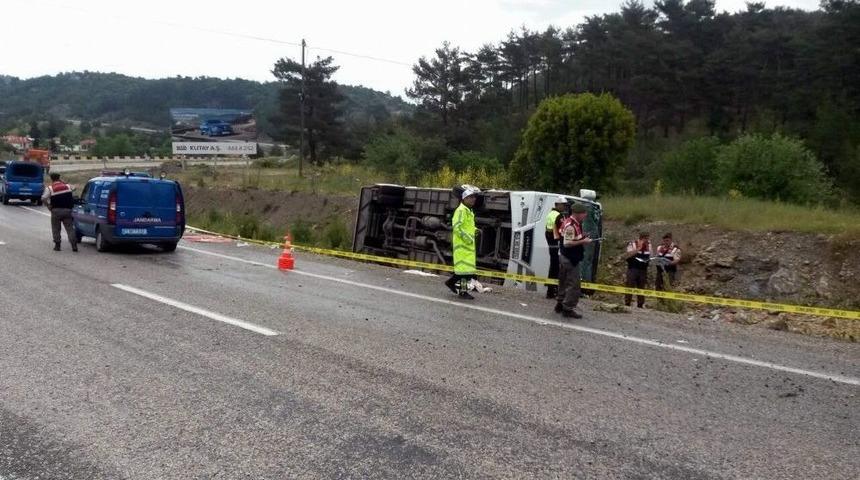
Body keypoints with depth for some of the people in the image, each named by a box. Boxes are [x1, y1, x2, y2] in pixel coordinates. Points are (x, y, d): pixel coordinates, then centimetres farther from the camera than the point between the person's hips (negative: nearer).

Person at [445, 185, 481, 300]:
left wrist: (475, 230, 10)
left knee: (468, 267, 14)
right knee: (464, 267, -7)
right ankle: (463, 291, -1)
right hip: (462, 243, -10)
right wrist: (466, 237, -23)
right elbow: (456, 226, -21)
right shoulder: (461, 210, -14)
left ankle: (451, 281, 27)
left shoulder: (470, 211, 18)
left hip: (469, 244, 10)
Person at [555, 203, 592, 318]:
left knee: (564, 282, 18)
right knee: (573, 284, -4)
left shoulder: (568, 222, 10)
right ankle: (568, 309, 1)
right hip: (570, 259, -11)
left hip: (565, 257, 11)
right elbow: (567, 243, -26)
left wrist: (582, 238, 10)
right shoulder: (570, 226, -22)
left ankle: (560, 305, 28)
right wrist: (583, 241, -19)